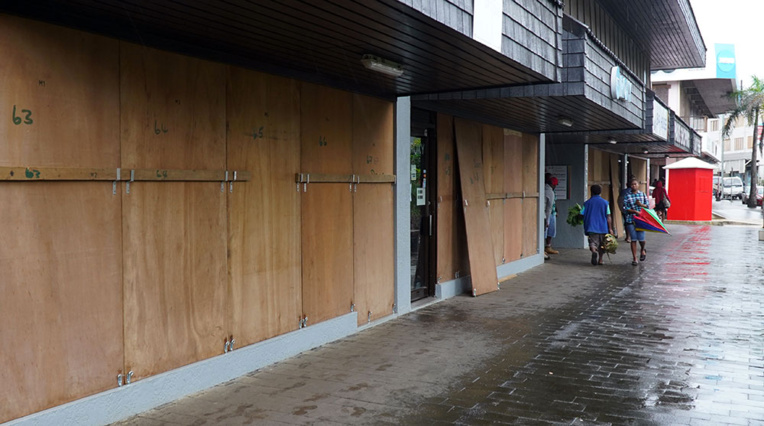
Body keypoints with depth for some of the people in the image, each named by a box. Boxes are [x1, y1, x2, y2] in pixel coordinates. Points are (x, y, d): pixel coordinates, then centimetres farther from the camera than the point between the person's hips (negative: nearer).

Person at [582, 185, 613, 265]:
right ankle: (600, 260, 20)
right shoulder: (605, 202, 2)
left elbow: (582, 215, 0)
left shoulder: (587, 203, 2)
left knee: (593, 243, -5)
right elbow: (608, 217, -1)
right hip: (603, 228, 1)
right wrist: (610, 228, 3)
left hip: (591, 228, -1)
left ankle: (594, 251, -36)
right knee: (601, 245, 16)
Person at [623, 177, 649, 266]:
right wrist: (635, 211, -15)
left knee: (641, 238, -3)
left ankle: (642, 250, 32)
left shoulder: (643, 195, 7)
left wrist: (641, 204, -12)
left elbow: (648, 206, 7)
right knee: (633, 239, 0)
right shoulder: (627, 196, 1)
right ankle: (635, 259, 8)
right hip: (631, 220, -1)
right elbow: (625, 208, -4)